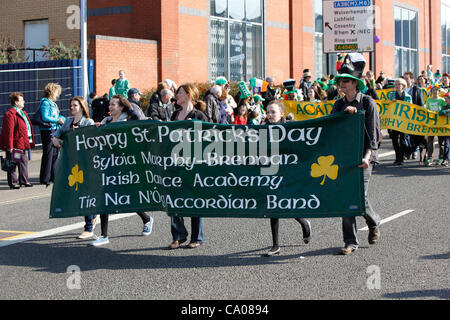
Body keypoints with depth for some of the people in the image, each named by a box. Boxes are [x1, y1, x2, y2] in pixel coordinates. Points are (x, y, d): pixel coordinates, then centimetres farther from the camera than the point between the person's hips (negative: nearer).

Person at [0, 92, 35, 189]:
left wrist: (30, 142, 17)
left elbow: (27, 127, 22)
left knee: (24, 163, 15)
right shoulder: (10, 114, -15)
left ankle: (24, 180, 24)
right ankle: (13, 183, 6)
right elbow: (9, 132, -18)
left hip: (23, 144, 9)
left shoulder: (22, 113, 16)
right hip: (15, 145, -9)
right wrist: (10, 146, -21)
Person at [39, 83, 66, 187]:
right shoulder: (45, 102, -9)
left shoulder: (53, 103, 18)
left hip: (55, 131, 9)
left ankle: (53, 176, 20)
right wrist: (57, 120, -14)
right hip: (47, 131, -9)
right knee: (48, 154, -7)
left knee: (55, 154, 12)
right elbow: (45, 117, -19)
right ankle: (45, 179, -3)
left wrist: (62, 119, 6)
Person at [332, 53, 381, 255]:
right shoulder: (339, 105, 12)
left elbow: (373, 134, -7)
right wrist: (344, 112, -11)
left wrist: (367, 157, -20)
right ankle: (351, 242, 8)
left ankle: (374, 223, 23)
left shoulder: (368, 103, -1)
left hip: (362, 157, -4)